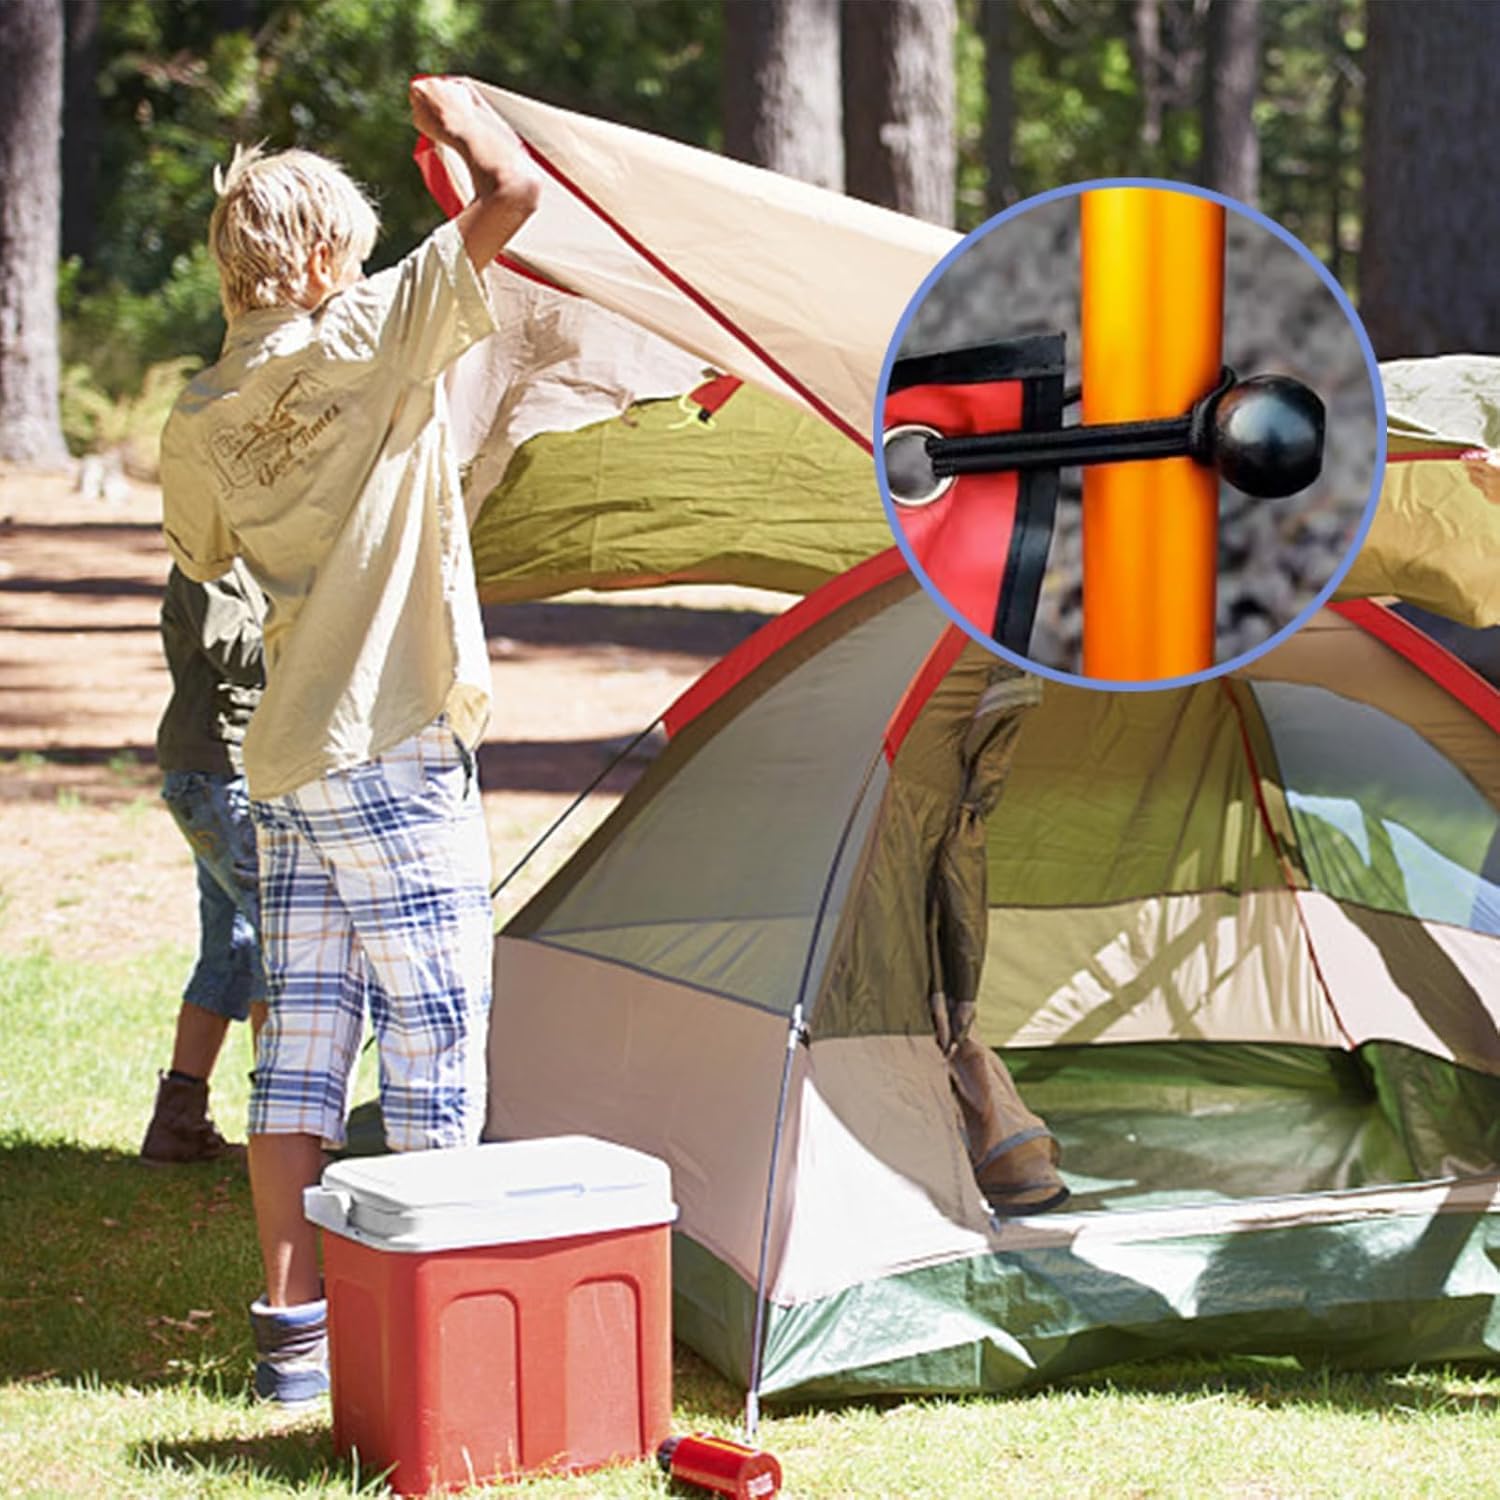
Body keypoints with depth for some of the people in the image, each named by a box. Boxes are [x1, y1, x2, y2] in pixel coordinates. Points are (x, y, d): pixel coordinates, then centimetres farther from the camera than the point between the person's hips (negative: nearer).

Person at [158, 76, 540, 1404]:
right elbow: (515, 192, -9)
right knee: (435, 1043, 0)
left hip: (283, 766, 6)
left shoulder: (198, 423, 7)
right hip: (397, 756, -6)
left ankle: (293, 1331, 11)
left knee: (302, 1045, 9)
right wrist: (460, 115, 9)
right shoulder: (368, 340, -10)